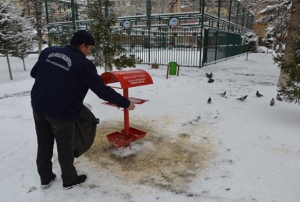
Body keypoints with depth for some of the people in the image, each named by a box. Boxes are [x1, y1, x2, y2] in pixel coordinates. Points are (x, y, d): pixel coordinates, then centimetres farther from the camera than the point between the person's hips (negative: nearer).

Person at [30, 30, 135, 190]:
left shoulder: (48, 52, 4)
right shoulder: (83, 64, -15)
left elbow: (34, 73, 15)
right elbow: (102, 90, -16)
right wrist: (125, 103, -7)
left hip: (38, 107, 6)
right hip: (61, 113, -6)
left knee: (44, 144, 20)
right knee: (65, 148, 13)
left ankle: (45, 178, 38)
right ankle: (69, 180, 33)